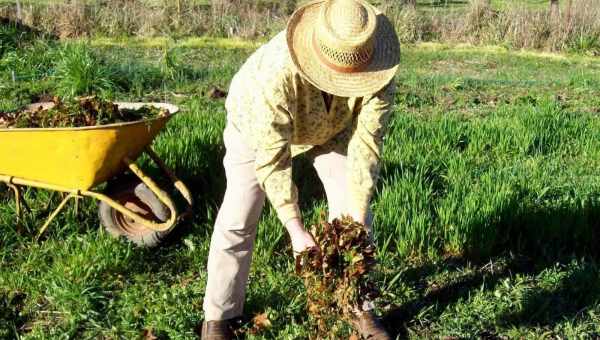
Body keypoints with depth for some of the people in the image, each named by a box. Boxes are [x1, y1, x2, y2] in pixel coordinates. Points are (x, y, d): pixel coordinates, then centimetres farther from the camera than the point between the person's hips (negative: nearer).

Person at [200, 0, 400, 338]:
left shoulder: (378, 71, -34)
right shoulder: (276, 73, -44)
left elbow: (366, 145, -30)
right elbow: (272, 159, -37)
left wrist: (356, 218, -31)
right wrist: (296, 230, -34)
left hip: (335, 125, 3)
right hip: (258, 123, -3)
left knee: (353, 211, -2)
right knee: (238, 218, -8)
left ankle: (358, 306, 14)